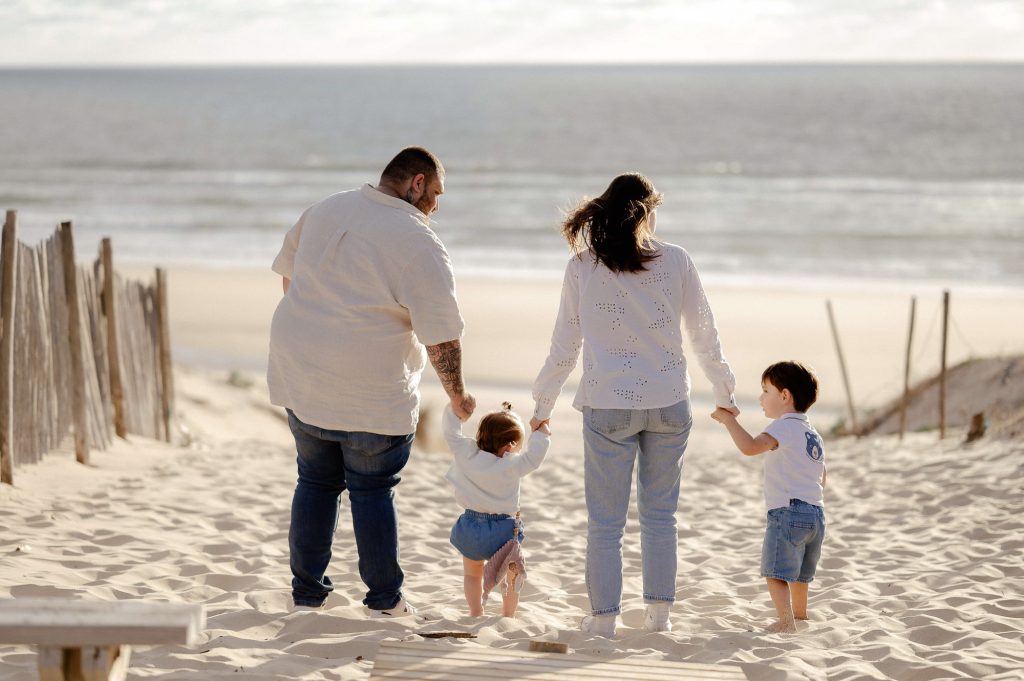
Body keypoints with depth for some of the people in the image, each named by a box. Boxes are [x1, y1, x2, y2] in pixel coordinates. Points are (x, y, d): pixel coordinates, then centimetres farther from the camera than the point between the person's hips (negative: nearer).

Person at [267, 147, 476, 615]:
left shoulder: (324, 211, 8)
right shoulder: (418, 245, -13)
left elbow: (288, 274, 20)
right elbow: (441, 337, -13)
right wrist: (457, 395, 1)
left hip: (300, 375, 6)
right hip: (372, 393, -6)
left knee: (316, 481, 16)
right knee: (373, 489, 7)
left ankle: (307, 594, 21)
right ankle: (384, 600, 16)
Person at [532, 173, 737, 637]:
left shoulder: (581, 267, -2)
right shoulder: (676, 261, 0)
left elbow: (565, 348, 3)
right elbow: (705, 336, 7)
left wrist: (543, 405, 16)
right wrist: (724, 394, 20)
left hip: (607, 406, -1)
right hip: (668, 402, 1)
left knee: (606, 520, 6)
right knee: (660, 513, 14)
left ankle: (603, 616, 9)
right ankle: (658, 613, 17)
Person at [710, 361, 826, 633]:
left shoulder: (785, 427, -11)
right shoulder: (813, 434, 19)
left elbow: (750, 446, -26)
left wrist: (728, 419, -17)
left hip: (788, 511, -9)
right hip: (816, 512, 9)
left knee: (776, 571, -10)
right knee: (799, 571, 25)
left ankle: (785, 621, -20)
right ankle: (799, 613, 39)